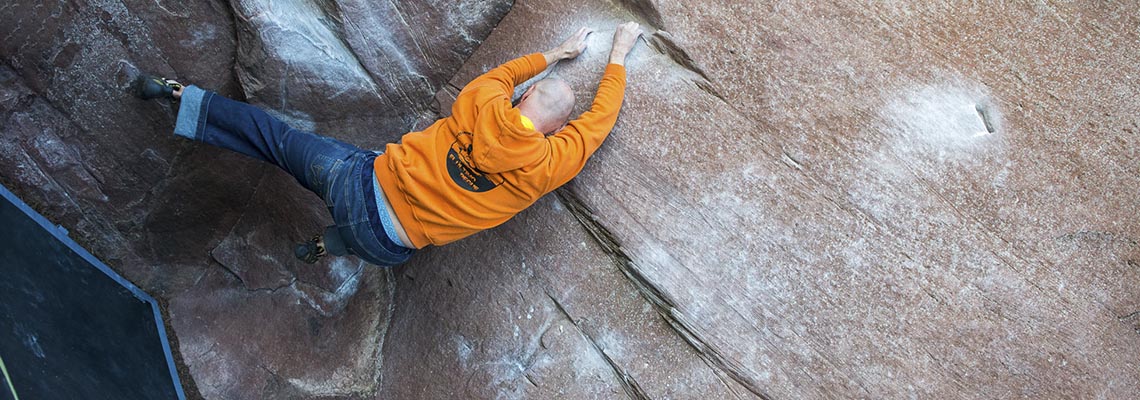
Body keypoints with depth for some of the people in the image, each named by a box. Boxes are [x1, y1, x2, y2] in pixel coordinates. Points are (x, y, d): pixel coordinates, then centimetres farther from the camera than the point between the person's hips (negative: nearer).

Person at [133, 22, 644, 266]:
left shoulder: (482, 103, -12)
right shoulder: (548, 166, -16)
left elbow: (499, 74, 14)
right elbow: (600, 118, 0)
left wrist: (551, 55, 25)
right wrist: (618, 55, 13)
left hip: (365, 177, 1)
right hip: (386, 244, 0)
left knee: (272, 134, 20)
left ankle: (176, 93, 25)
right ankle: (330, 244, 30)